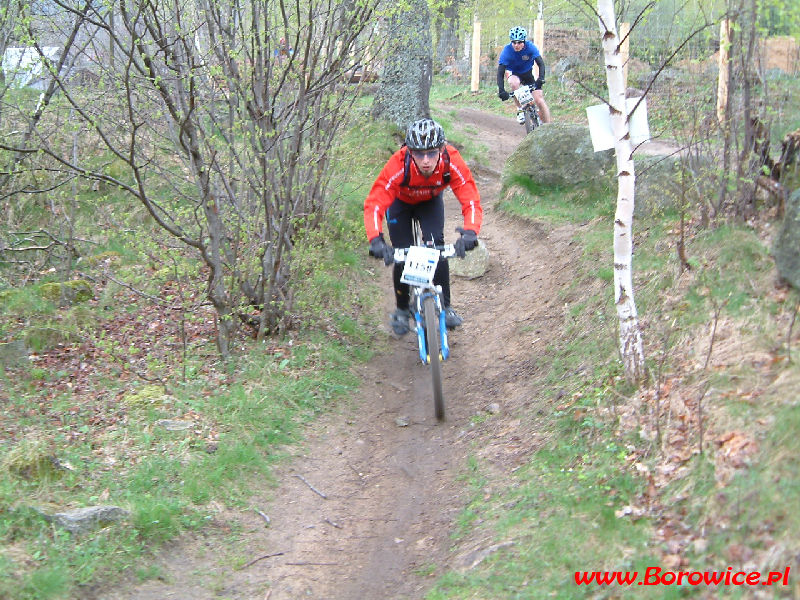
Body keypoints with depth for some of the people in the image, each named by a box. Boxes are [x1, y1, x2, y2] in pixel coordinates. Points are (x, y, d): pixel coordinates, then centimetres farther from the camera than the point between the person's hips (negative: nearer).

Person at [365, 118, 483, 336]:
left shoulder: (452, 162, -37)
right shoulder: (398, 165, -41)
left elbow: (471, 200, -38)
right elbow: (374, 204, -42)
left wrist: (470, 232, -57)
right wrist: (375, 240, -58)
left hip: (430, 201, 1)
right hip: (400, 202, -1)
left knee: (436, 245, -20)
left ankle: (444, 306, -7)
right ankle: (402, 309, 13)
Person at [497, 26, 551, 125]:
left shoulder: (530, 47, -25)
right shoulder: (507, 50, -27)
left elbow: (541, 64, -28)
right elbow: (500, 72, -29)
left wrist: (541, 78, -47)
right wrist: (501, 90, -41)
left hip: (528, 75, 1)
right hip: (514, 74, -1)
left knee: (539, 101, -13)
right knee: (514, 83, -37)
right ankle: (520, 110, -20)